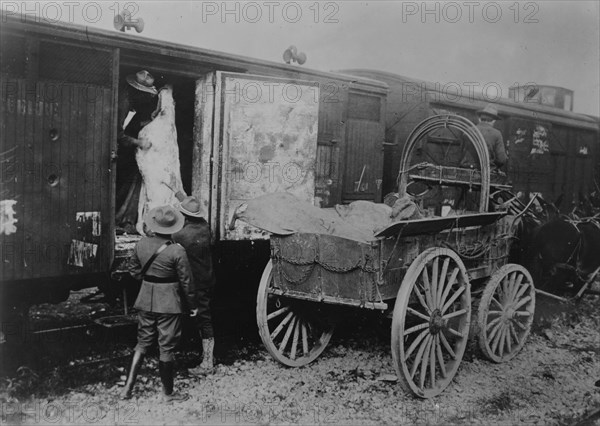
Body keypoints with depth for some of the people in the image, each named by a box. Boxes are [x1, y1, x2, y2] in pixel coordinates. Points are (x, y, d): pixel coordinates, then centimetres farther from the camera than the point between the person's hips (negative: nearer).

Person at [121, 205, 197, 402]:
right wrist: (191, 303, 2)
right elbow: (186, 282, -11)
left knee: (143, 342, 18)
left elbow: (133, 269, 11)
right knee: (167, 347, 6)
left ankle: (128, 386, 17)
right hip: (169, 303, -4)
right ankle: (168, 392, 18)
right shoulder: (177, 251, -17)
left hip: (146, 300, 5)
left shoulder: (141, 244, -3)